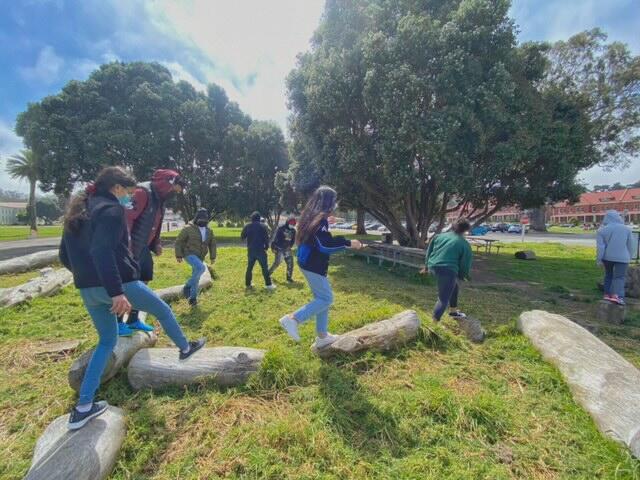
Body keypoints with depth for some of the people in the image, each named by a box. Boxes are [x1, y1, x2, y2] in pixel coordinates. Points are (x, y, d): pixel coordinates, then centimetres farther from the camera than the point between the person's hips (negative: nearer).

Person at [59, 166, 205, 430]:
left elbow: (65, 256, 18)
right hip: (118, 285, -8)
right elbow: (102, 252, -27)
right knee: (162, 310, 16)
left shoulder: (77, 211, 15)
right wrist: (116, 292, -29)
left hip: (87, 290, 9)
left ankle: (83, 407, 21)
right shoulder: (111, 209, -13)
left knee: (107, 341, 21)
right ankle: (185, 348, 37)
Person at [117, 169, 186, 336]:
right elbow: (127, 217, -27)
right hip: (131, 247, -10)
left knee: (143, 281, 12)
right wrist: (127, 243, -32)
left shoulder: (160, 199, 13)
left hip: (144, 247, 10)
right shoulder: (143, 192, -17)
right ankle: (118, 322, 11)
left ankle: (133, 320, 25)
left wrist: (156, 244, 15)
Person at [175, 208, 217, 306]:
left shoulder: (209, 231, 7)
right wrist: (179, 255, -8)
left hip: (200, 257, 6)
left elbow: (212, 244, 17)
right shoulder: (188, 228, -9)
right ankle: (187, 287, -13)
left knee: (196, 277, 10)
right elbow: (179, 241, -5)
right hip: (190, 254, -6)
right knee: (201, 268, -31)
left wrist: (212, 257, 12)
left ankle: (193, 298, 24)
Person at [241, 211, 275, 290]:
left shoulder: (247, 226, 3)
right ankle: (268, 284, -1)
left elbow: (242, 237, 11)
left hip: (251, 250, 4)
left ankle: (248, 284, 18)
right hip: (260, 250, -3)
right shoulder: (263, 226, -6)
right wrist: (266, 247, 3)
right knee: (264, 267, 0)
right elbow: (266, 238, -8)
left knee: (249, 267, 14)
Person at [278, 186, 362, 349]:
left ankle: (322, 336, 23)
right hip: (313, 265, -10)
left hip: (308, 263, 10)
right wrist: (348, 243, -17)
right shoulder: (320, 219, -17)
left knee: (321, 298, 15)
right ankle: (293, 318, -5)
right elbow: (324, 245, -24)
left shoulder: (311, 216, 12)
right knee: (326, 298, -1)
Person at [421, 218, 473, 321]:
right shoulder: (464, 244, -1)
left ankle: (453, 311, 45)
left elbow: (429, 252, 17)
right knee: (443, 299, 2)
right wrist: (462, 275, 20)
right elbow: (465, 263, 2)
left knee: (454, 287, 30)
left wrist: (427, 266, 27)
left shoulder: (440, 236, 12)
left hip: (434, 267, 7)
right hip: (448, 270, -7)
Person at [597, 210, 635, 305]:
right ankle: (616, 295, -19)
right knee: (619, 277, -3)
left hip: (607, 257, 1)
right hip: (622, 257, -1)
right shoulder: (626, 229, 2)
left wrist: (599, 259, -3)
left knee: (608, 275, 16)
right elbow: (630, 245, 8)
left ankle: (607, 294, 17)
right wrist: (630, 257, 18)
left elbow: (600, 247, -6)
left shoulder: (602, 230, -2)